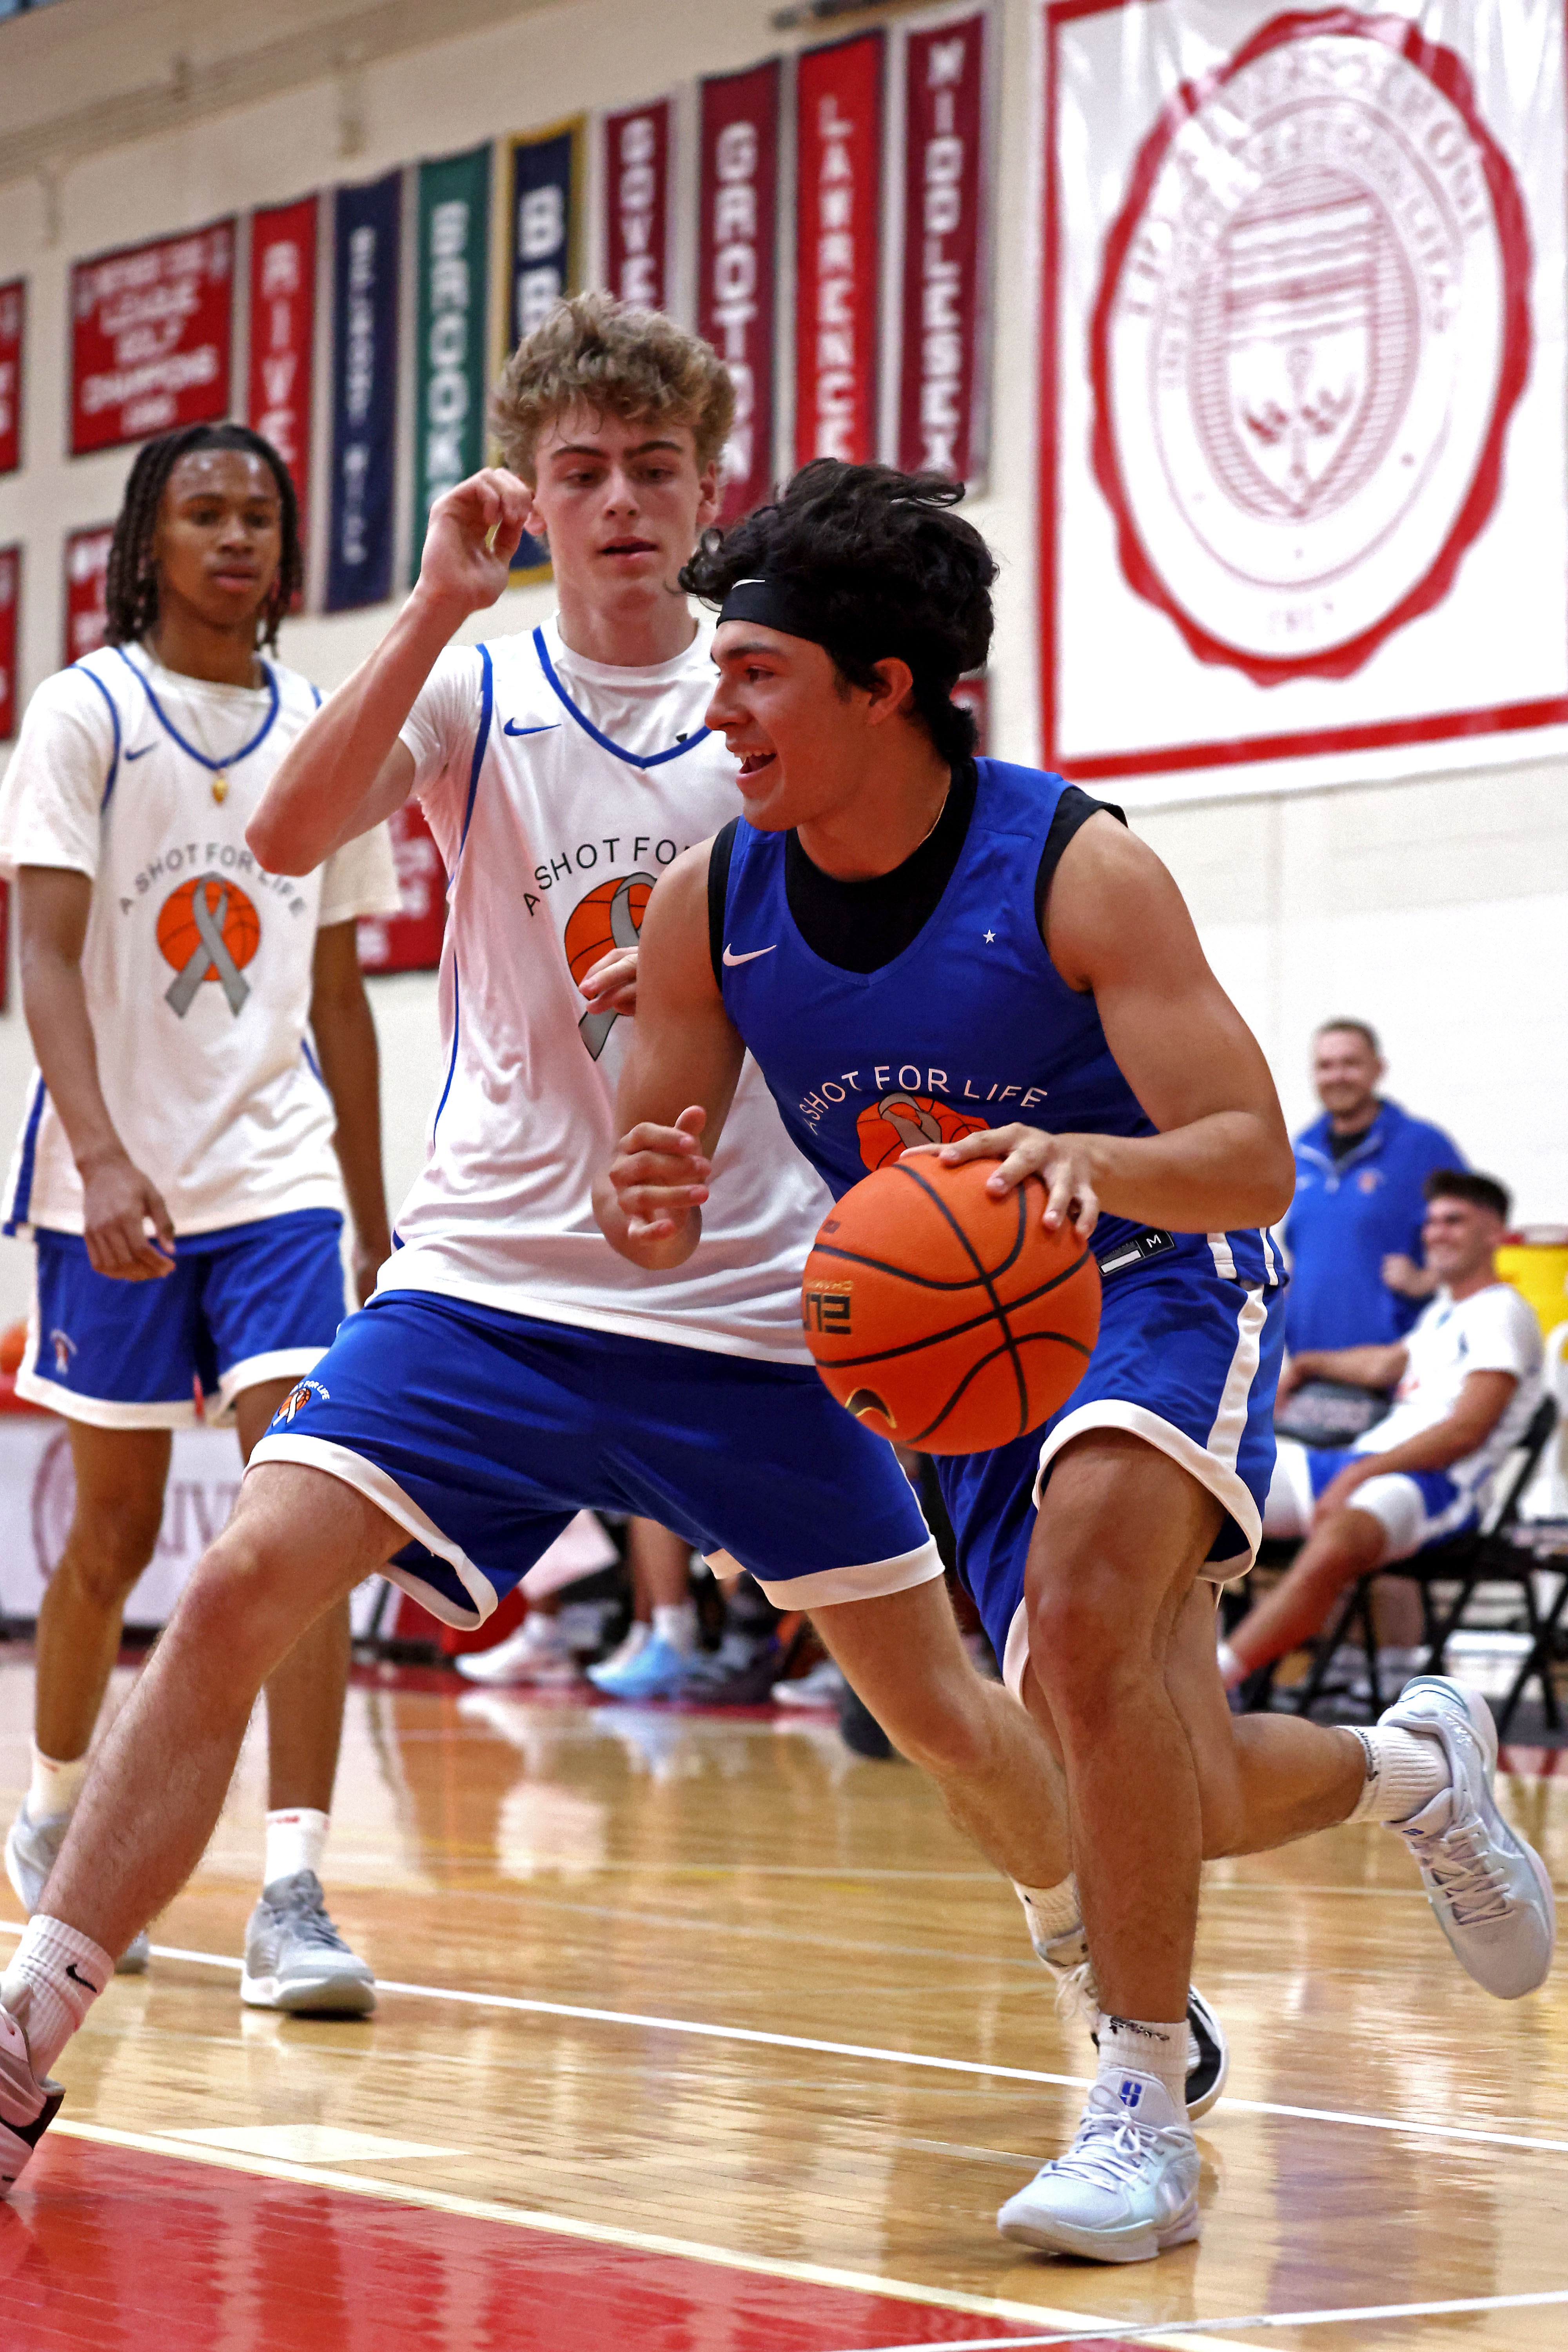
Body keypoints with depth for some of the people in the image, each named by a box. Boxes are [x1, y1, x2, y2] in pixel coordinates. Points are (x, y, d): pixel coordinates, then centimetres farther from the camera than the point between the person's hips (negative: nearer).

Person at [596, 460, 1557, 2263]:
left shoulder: (1075, 870, -23)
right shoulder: (710, 904, -10)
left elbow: (1254, 1163, -25)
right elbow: (648, 1187, -3)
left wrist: (1092, 1163, -47)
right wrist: (648, 1215, -28)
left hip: (1161, 1294, -5)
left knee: (1084, 1597, -35)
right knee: (1160, 1802, 8)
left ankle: (1143, 2113, -26)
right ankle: (1410, 1767, 42)